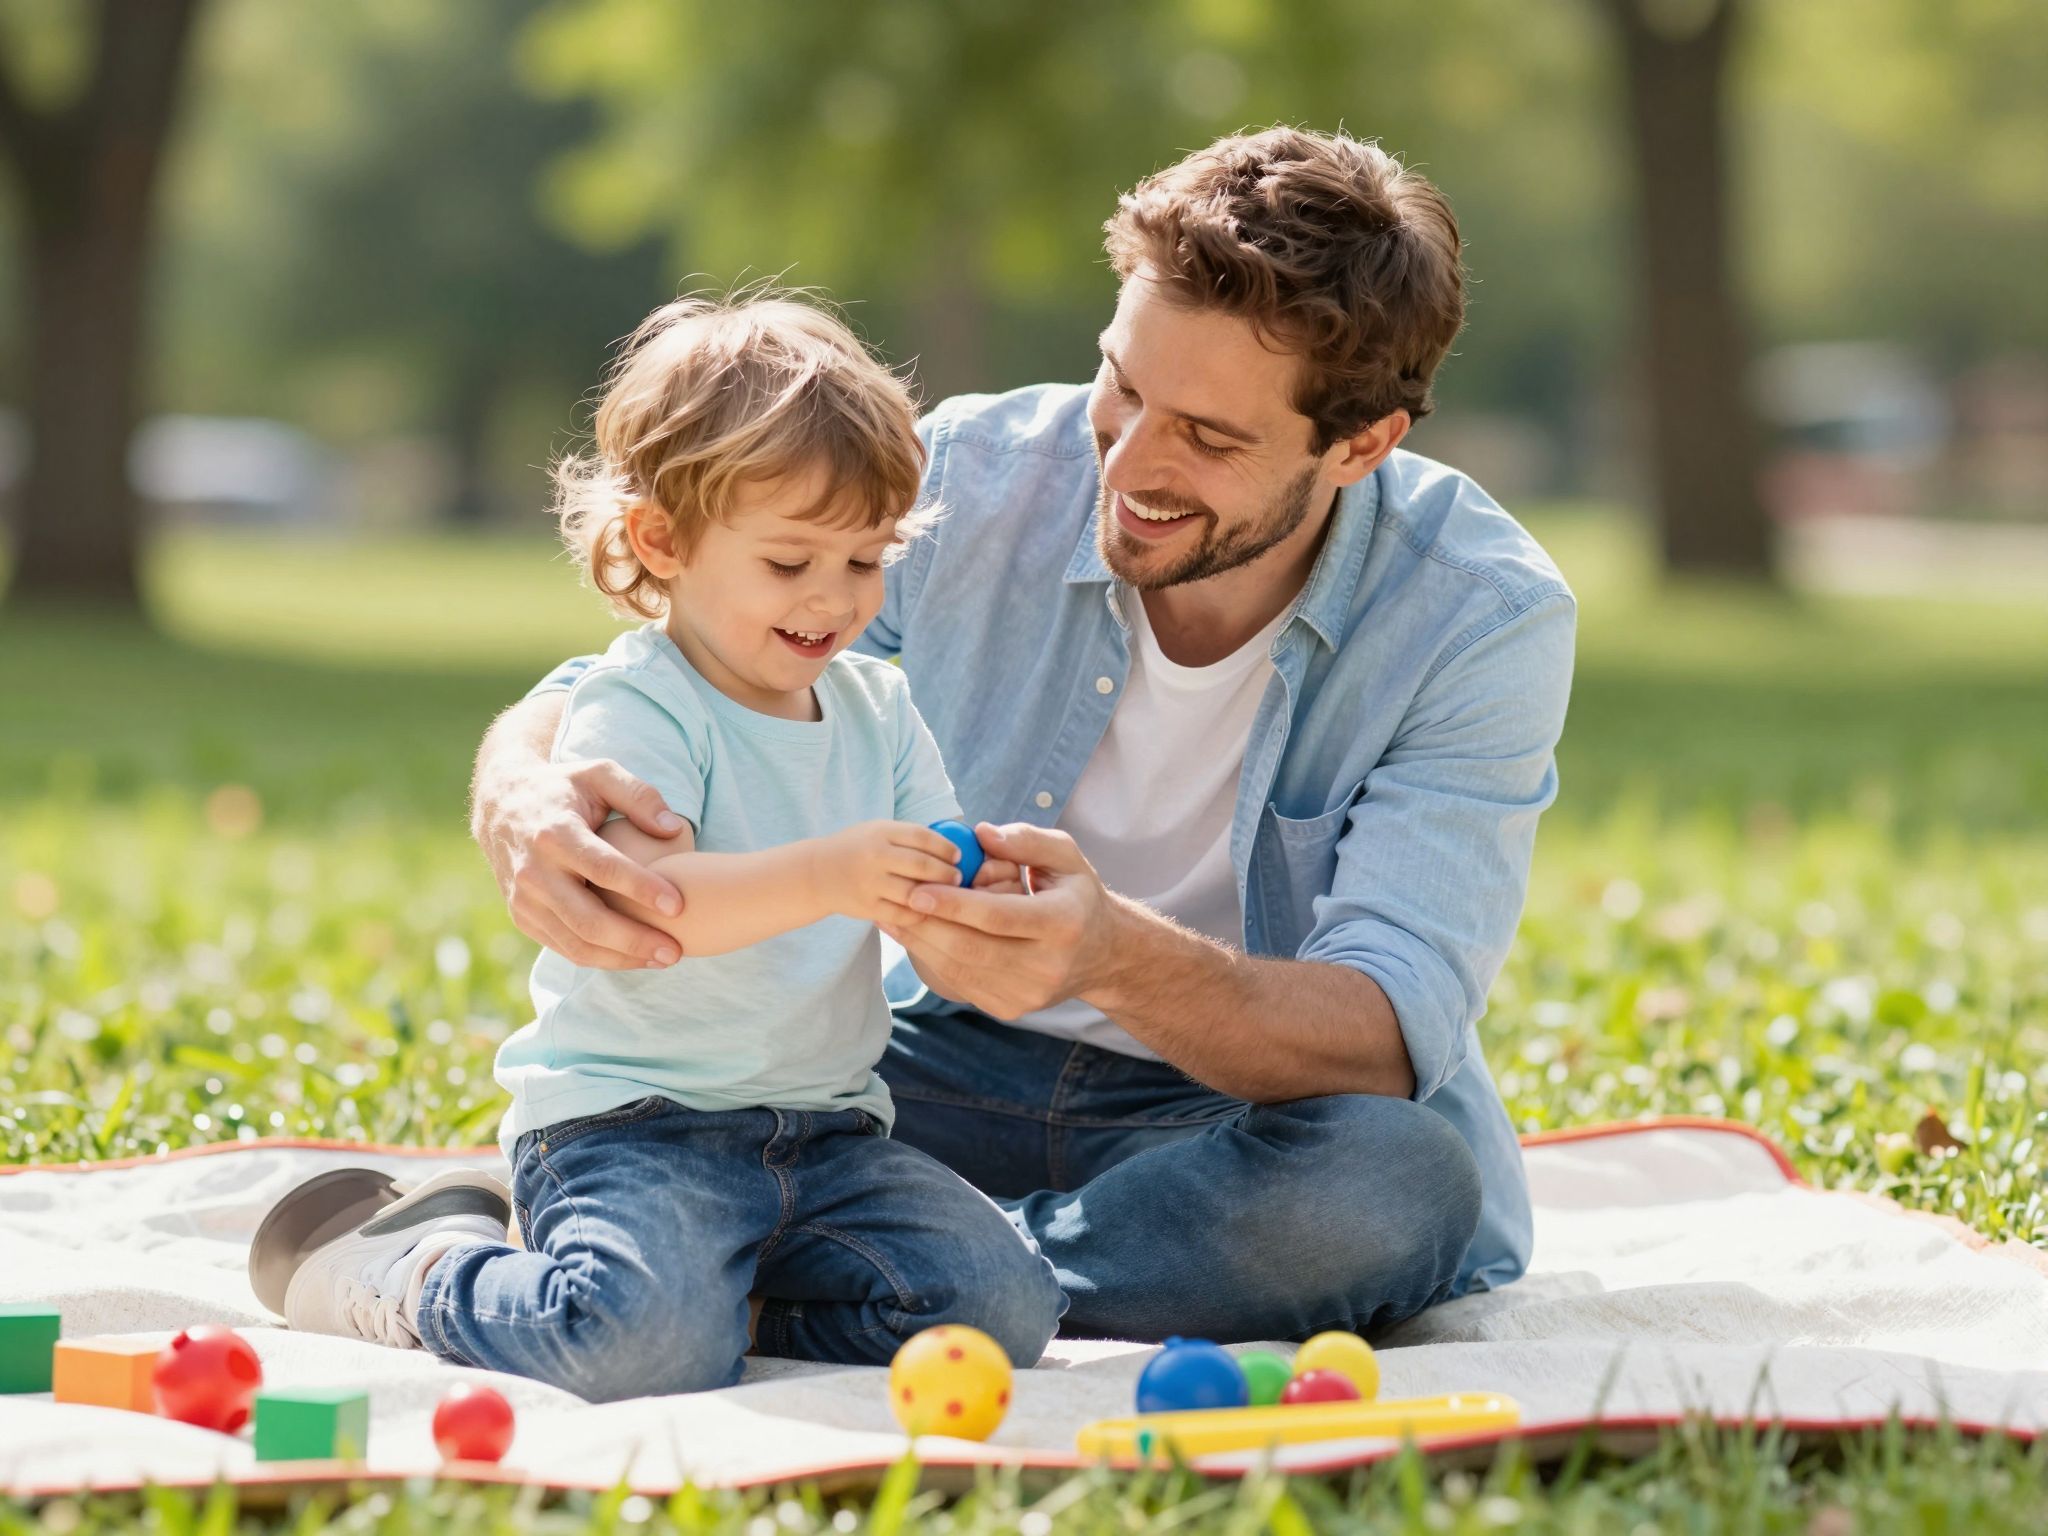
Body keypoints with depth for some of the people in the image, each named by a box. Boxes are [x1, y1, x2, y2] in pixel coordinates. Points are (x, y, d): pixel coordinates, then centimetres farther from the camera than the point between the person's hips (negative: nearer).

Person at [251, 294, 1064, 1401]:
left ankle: (719, 1294, 6)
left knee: (1003, 1308, -13)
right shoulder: (634, 707, -8)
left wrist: (973, 892, -15)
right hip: (631, 1126, -6)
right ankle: (397, 1269, 0)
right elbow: (644, 903, -25)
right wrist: (827, 876, -38)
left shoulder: (877, 709, 13)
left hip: (824, 1131, 6)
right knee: (647, 1350, -30)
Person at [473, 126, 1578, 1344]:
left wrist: (1121, 959, -47)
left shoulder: (1485, 619, -17)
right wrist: (527, 803, -35)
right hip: (950, 1076, 1)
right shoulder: (966, 481, -11)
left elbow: (1386, 1036, -26)